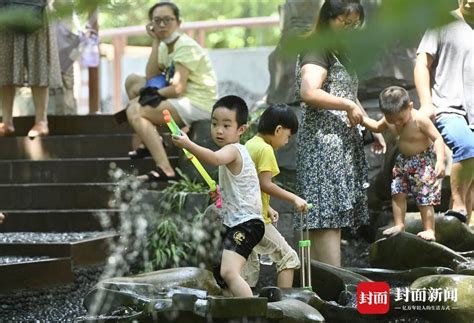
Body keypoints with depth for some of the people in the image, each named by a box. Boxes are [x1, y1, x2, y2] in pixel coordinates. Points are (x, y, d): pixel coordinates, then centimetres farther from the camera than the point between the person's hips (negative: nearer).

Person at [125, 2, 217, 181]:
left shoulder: (185, 46, -14)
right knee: (133, 81, 14)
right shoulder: (165, 46, 13)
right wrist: (155, 42, 0)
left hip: (198, 106, -10)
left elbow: (177, 89, -21)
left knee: (135, 111, -23)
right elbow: (151, 78, 0)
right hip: (182, 101, 10)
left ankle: (165, 170, -33)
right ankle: (150, 140, 9)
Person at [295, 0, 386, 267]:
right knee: (328, 215, -14)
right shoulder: (316, 50, -9)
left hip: (344, 142, 10)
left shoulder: (340, 53, 21)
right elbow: (308, 93, -25)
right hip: (324, 142, -10)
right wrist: (349, 105, -17)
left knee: (336, 215, 7)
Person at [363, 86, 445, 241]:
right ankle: (399, 225, 20)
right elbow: (377, 127, 17)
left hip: (423, 161, -7)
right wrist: (362, 119, 3)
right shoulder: (389, 120, -6)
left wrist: (440, 161, -33)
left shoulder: (420, 120, -26)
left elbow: (438, 139, -24)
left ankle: (429, 230, 4)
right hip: (403, 161, 7)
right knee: (397, 193, 8)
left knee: (424, 198, -6)